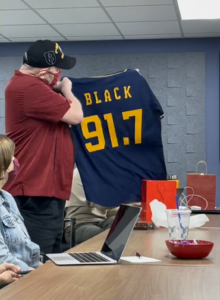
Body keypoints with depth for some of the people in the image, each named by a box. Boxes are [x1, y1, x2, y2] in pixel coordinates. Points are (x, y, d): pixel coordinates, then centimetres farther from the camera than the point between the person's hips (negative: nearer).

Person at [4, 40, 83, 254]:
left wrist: (60, 90, 14)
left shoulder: (29, 84, 17)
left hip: (44, 188, 11)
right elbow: (76, 116, -17)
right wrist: (66, 90, 0)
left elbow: (62, 115, 29)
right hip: (36, 193, -11)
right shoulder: (29, 87, -19)